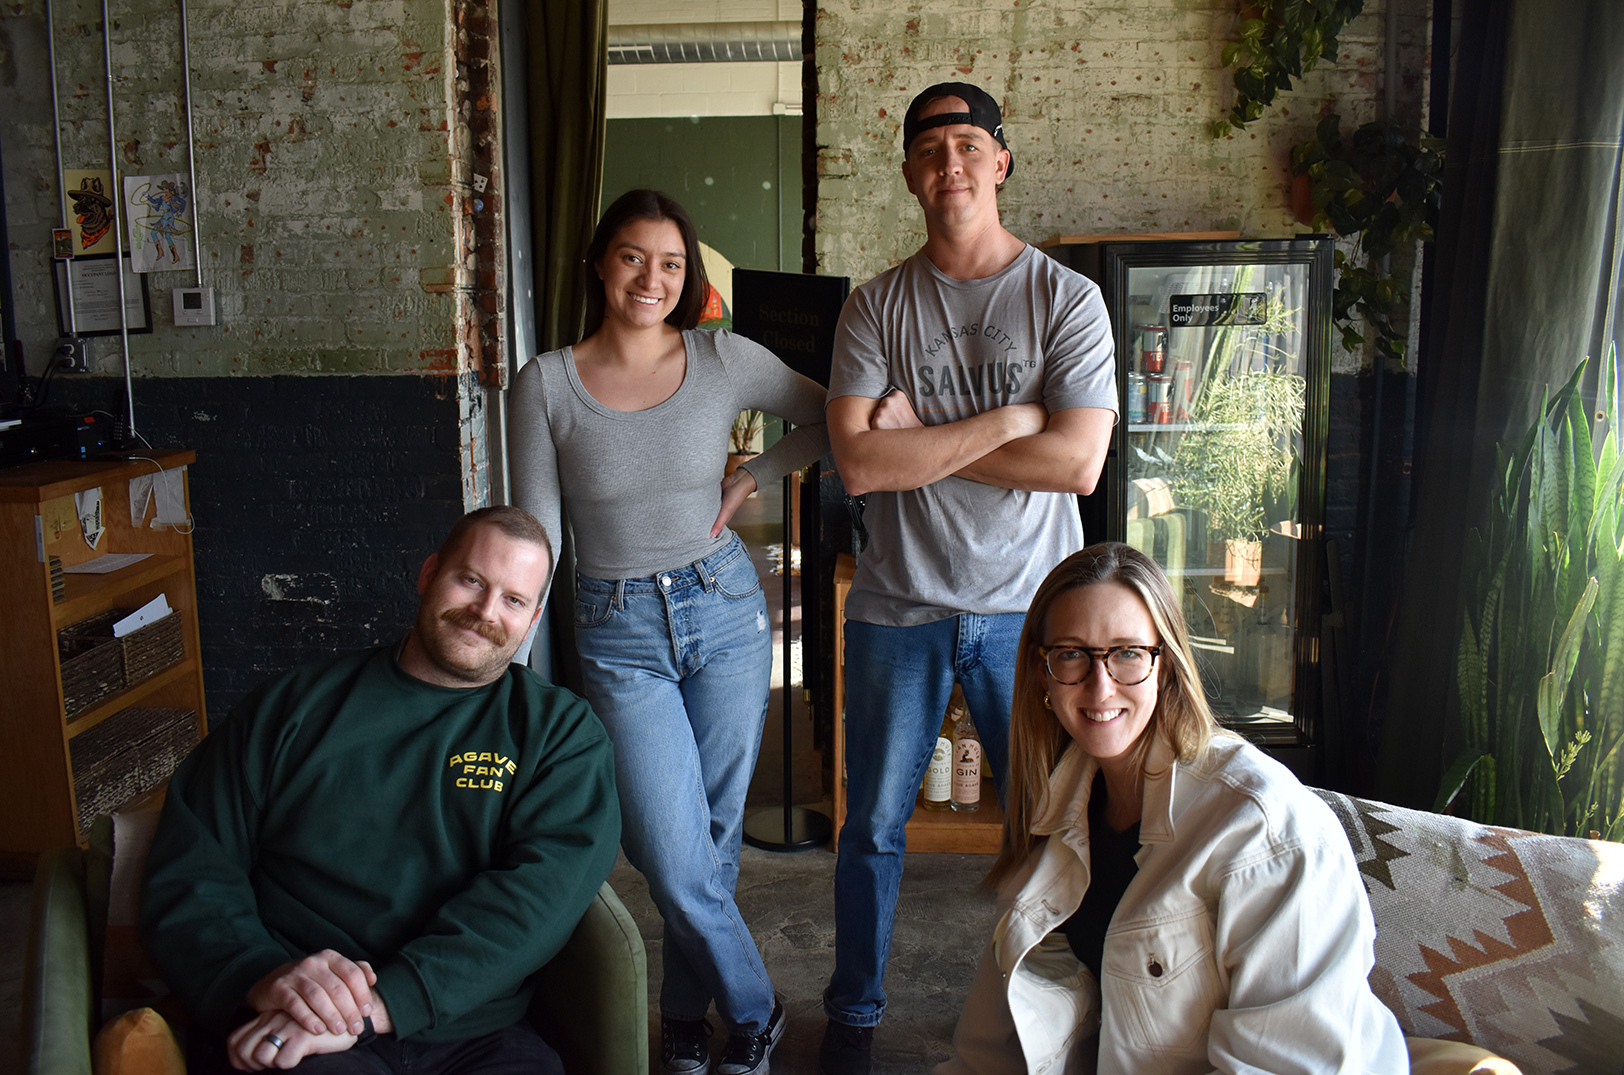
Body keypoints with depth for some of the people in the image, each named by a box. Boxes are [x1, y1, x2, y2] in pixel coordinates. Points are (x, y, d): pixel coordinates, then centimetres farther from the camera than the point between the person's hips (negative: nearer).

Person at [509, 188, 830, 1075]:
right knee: (677, 865, -4)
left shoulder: (725, 361, -2)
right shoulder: (545, 385, -4)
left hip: (724, 610, 1)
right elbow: (533, 533, -3)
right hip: (618, 633, -1)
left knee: (714, 836, 12)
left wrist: (751, 479, 0)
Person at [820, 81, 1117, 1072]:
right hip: (899, 608, 1)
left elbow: (1077, 463, -15)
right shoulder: (876, 307, 0)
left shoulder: (1066, 298, -3)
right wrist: (1007, 417, -16)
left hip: (1028, 609, -1)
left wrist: (920, 439, -14)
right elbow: (859, 461, -13)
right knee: (874, 828, 13)